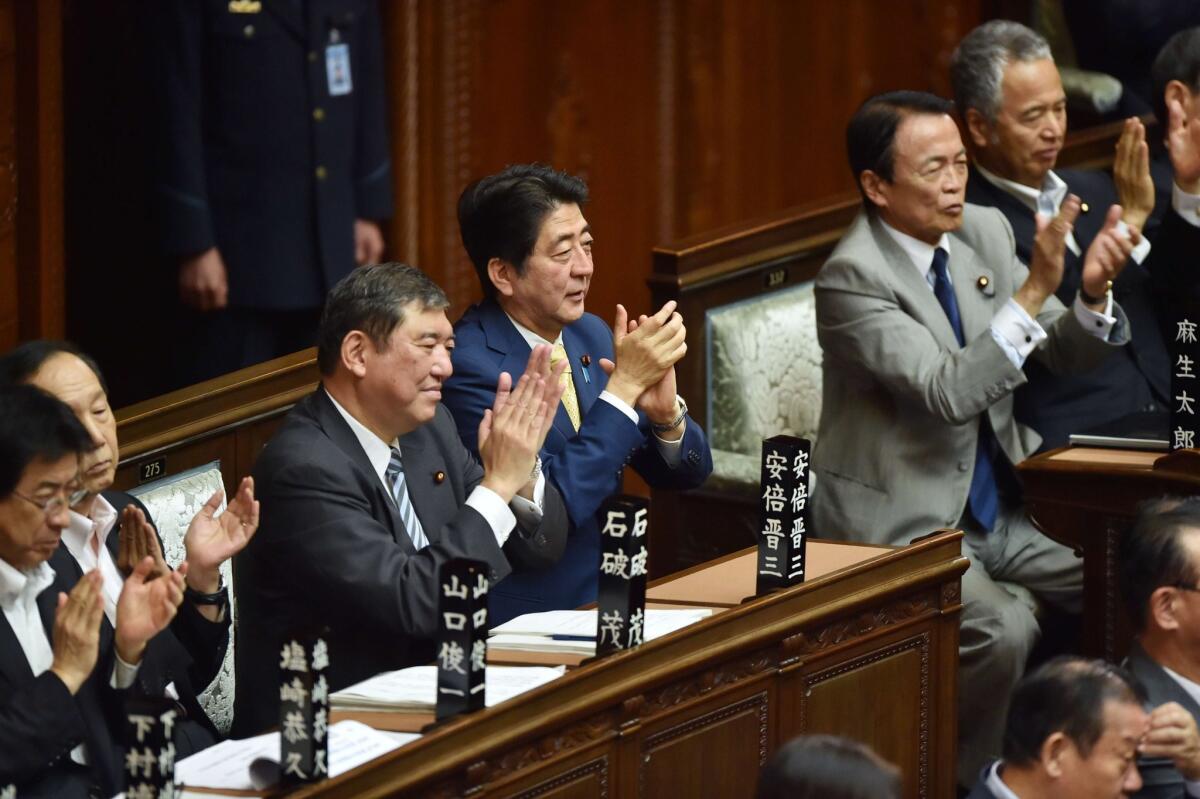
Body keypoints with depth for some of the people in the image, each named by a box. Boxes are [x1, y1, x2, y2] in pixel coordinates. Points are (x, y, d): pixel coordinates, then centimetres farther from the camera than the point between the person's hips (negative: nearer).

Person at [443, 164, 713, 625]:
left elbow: (686, 473, 13)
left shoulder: (590, 336, 9)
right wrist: (625, 386, -18)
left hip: (607, 602, 7)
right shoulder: (469, 366, -14)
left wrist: (666, 414, -9)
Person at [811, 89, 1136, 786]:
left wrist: (1094, 295, -14)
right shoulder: (853, 276, -18)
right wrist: (1034, 291, -34)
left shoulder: (984, 232, 3)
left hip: (998, 503, 7)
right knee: (1003, 629, -29)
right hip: (905, 516, -7)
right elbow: (949, 394, -28)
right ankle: (970, 780, -8)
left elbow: (1066, 354, 8)